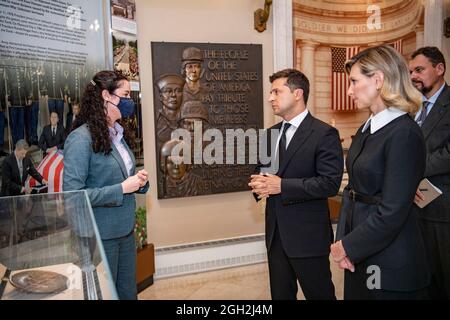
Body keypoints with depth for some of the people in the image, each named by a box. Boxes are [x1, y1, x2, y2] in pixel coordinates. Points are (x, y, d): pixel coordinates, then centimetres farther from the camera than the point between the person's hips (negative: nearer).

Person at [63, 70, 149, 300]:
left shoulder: (117, 134, 7)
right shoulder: (81, 138, -18)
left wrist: (139, 181, -1)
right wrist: (122, 189, -20)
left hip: (125, 230, 7)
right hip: (99, 236, -7)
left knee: (128, 292, 18)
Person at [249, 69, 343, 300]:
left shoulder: (324, 134, -12)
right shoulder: (271, 133, 11)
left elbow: (330, 183, -19)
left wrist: (282, 185, -22)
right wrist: (258, 182, -6)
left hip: (307, 235, -6)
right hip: (275, 232, 7)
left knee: (319, 294, 10)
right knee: (280, 295, 19)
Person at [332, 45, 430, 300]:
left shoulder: (405, 134, -19)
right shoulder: (367, 129, 7)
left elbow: (392, 213, -22)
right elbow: (353, 189, 7)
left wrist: (348, 246, -12)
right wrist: (343, 240, -4)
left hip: (390, 264, -7)